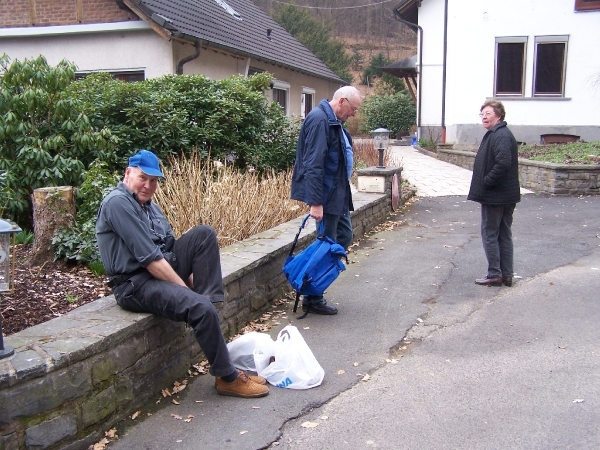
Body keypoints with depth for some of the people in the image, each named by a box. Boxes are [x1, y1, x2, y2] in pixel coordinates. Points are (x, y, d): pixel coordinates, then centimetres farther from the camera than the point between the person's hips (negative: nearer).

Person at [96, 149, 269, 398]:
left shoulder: (148, 204, 16)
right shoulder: (118, 203, -15)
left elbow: (168, 247, 18)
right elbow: (150, 258, -20)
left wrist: (191, 281, 1)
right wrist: (186, 288, -17)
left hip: (162, 269, 9)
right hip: (136, 285, -9)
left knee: (204, 234, -7)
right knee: (201, 308, -28)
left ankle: (208, 299, -14)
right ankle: (227, 378, -12)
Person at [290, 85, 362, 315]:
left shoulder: (334, 122, 13)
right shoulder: (319, 119, -18)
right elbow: (313, 164, -25)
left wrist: (344, 193, 21)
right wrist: (315, 202, -27)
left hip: (337, 194, 11)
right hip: (326, 195, -10)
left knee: (344, 236, 16)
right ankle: (312, 299, 11)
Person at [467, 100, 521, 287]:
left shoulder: (501, 136, -18)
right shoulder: (495, 134, 15)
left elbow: (503, 164, -30)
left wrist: (486, 183, -20)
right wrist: (485, 183, 12)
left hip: (495, 195, -11)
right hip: (506, 195, 11)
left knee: (490, 234, -1)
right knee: (504, 235, 13)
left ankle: (494, 274, 6)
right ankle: (507, 275, 20)